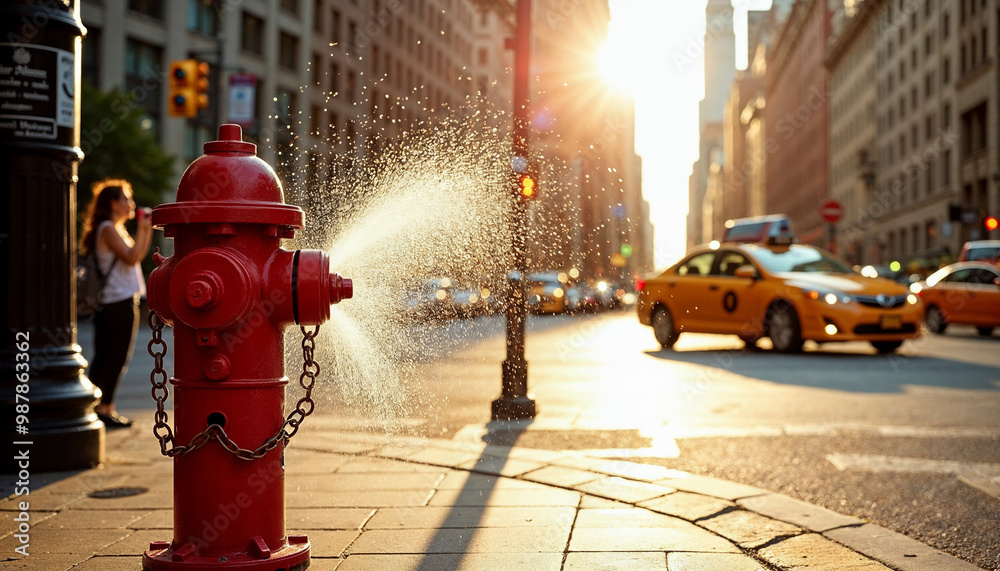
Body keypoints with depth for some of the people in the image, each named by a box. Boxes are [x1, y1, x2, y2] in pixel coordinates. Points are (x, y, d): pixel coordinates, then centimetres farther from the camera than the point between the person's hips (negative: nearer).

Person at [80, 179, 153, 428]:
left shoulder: (116, 229, 18)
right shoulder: (107, 228, -12)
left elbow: (140, 254, 22)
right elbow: (131, 258, -20)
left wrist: (148, 229, 15)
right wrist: (141, 228, -16)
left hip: (122, 301, 10)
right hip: (119, 302, -10)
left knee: (106, 358, 10)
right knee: (116, 359, -5)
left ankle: (104, 407, 13)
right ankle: (104, 409, 0)